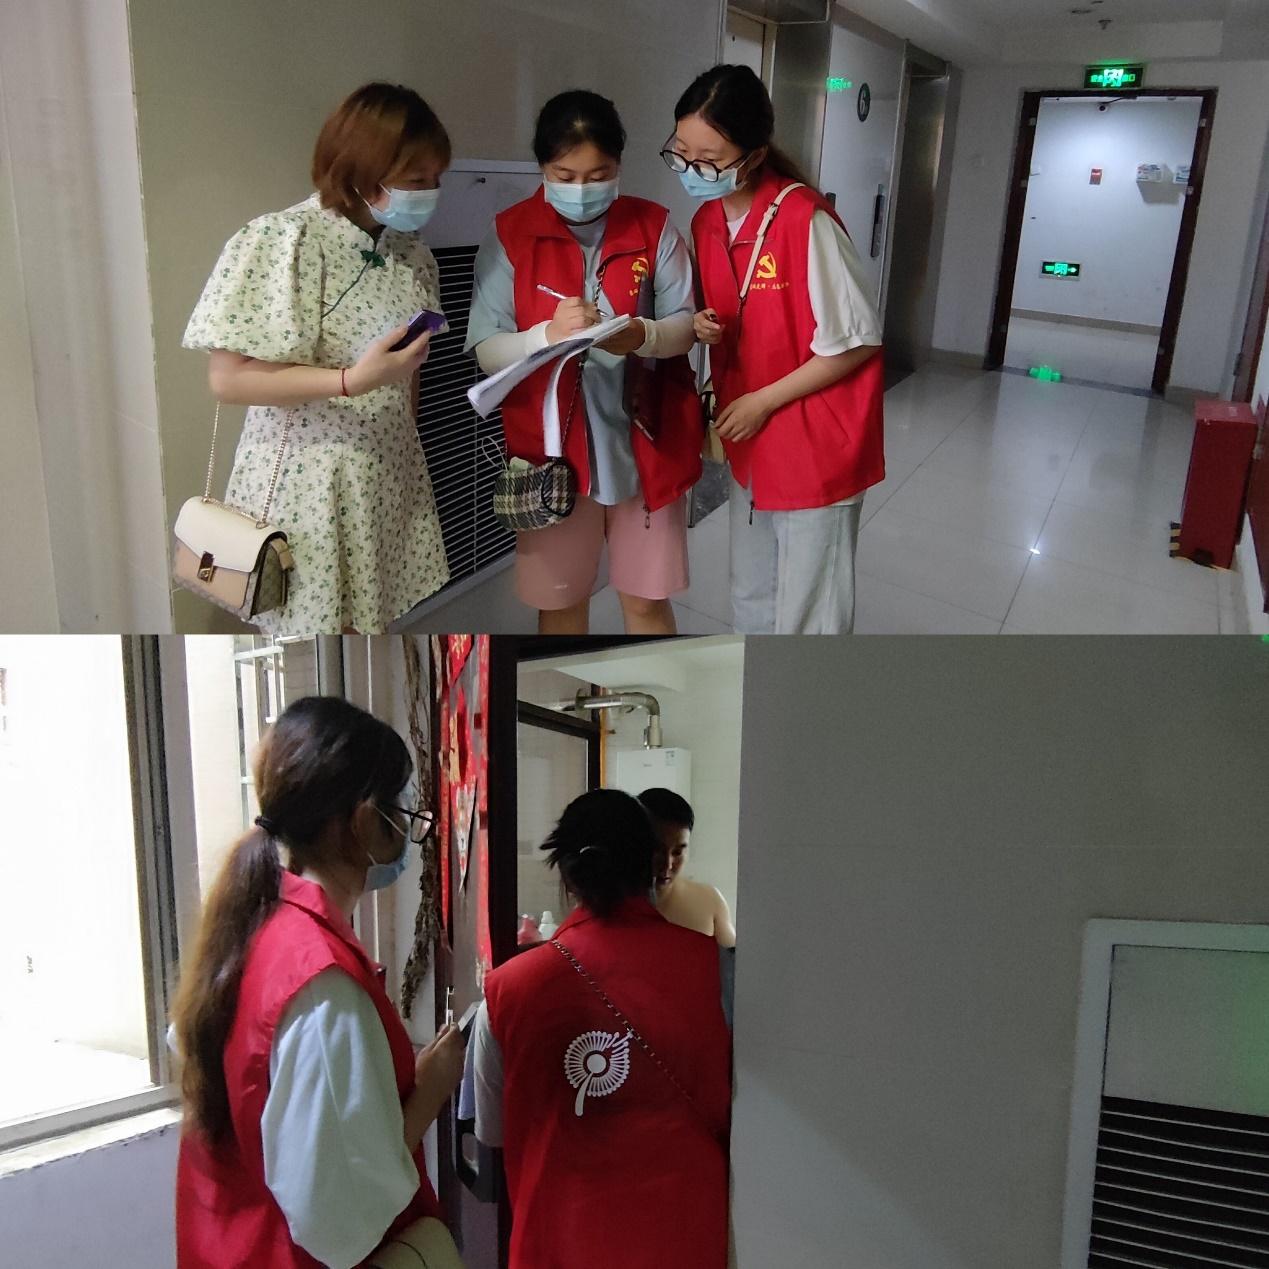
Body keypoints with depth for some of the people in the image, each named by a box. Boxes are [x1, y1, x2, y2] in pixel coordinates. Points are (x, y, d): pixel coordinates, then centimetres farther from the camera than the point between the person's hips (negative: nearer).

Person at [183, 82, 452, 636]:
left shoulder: (407, 247, 6)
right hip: (309, 481, -6)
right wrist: (353, 381, -27)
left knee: (370, 622, 14)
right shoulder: (285, 241, -16)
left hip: (388, 478, 6)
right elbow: (228, 379, -19)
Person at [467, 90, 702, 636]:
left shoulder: (654, 227, 0)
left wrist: (642, 336, -25)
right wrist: (548, 334, -29)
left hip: (644, 440, 1)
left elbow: (684, 326, -3)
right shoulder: (510, 235, -4)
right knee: (559, 600, 12)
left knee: (646, 598, 10)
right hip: (551, 444, 0)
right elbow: (487, 350, -8)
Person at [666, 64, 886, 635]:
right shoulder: (706, 223, 3)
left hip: (816, 445, -7)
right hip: (750, 444, 8)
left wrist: (763, 401, -15)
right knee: (752, 602, 21)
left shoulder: (805, 219, -20)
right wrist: (705, 328, -9)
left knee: (808, 615, 2)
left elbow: (857, 341, -17)